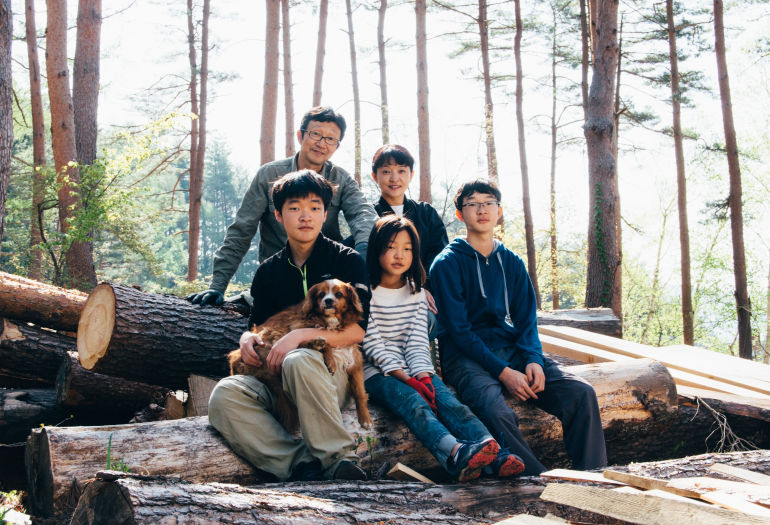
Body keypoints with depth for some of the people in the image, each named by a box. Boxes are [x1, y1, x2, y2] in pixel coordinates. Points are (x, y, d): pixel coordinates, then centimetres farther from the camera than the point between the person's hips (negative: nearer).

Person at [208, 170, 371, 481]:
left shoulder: (346, 261, 6)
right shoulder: (269, 271, 17)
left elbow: (357, 330, -4)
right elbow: (258, 324, 24)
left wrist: (301, 335, -18)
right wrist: (248, 337, -2)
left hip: (332, 367, -3)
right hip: (277, 377, 4)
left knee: (299, 361, -40)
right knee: (225, 394, -28)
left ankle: (341, 460, -32)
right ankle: (300, 464, -37)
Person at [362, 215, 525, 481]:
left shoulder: (416, 292, 16)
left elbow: (417, 339, 7)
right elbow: (371, 342, -7)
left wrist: (421, 371, -13)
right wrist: (402, 375, -18)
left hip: (414, 370, 4)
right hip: (377, 372, -4)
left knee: (447, 399, -25)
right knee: (413, 402, -33)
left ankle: (494, 453, -49)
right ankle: (456, 453, -61)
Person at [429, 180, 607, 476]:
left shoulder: (512, 263, 16)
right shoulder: (447, 263, 0)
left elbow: (526, 318, 12)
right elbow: (457, 328, -7)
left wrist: (533, 359, -10)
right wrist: (503, 372, -17)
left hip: (512, 350, 5)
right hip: (467, 356, -5)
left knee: (582, 393, -18)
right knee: (497, 413, -36)